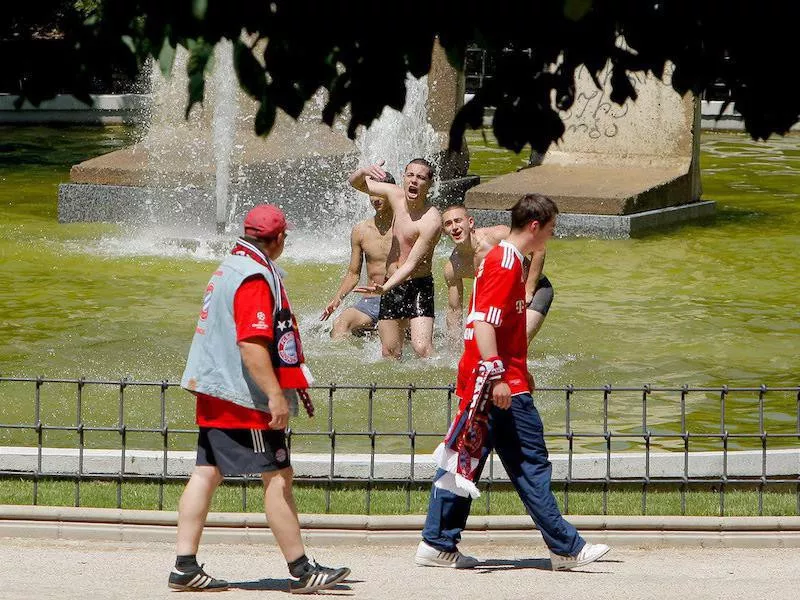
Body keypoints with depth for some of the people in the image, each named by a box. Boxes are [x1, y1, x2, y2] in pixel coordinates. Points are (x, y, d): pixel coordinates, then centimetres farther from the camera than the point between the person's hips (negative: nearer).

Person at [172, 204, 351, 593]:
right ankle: (300, 571, -2)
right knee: (277, 476, -5)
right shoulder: (256, 276, -15)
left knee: (207, 472, 7)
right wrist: (275, 394, -26)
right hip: (245, 397, -10)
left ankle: (186, 567, 4)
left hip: (212, 391, 10)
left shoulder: (230, 266, 17)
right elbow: (252, 343, -24)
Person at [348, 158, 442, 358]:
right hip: (391, 284, 7)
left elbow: (412, 264, -23)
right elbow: (355, 182, 12)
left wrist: (384, 288, -36)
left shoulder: (431, 220, -20)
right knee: (390, 353, 11)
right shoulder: (396, 196, 0)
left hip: (418, 287, -6)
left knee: (422, 347, -21)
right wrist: (364, 171, -13)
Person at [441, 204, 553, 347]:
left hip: (536, 288, -5)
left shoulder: (496, 236, -27)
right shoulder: (452, 268, -12)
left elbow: (538, 250, -18)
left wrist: (529, 291, -17)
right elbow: (454, 310, 0)